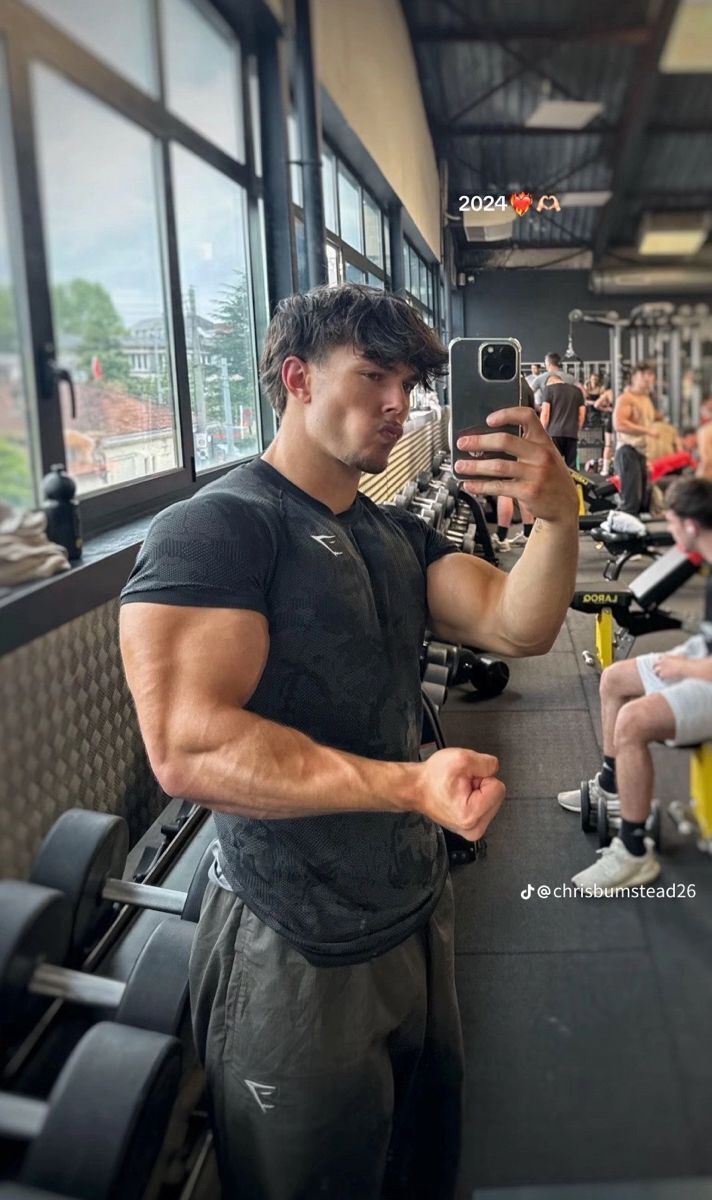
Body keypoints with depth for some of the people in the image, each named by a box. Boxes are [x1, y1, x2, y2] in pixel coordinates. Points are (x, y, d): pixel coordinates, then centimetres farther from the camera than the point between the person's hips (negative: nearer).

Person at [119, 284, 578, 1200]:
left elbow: (518, 627, -6)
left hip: (416, 913, 8)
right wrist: (411, 783, -36)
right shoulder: (215, 527, -17)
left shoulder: (399, 535, 8)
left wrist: (558, 516, -25)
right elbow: (186, 746, -29)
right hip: (297, 953, -7)